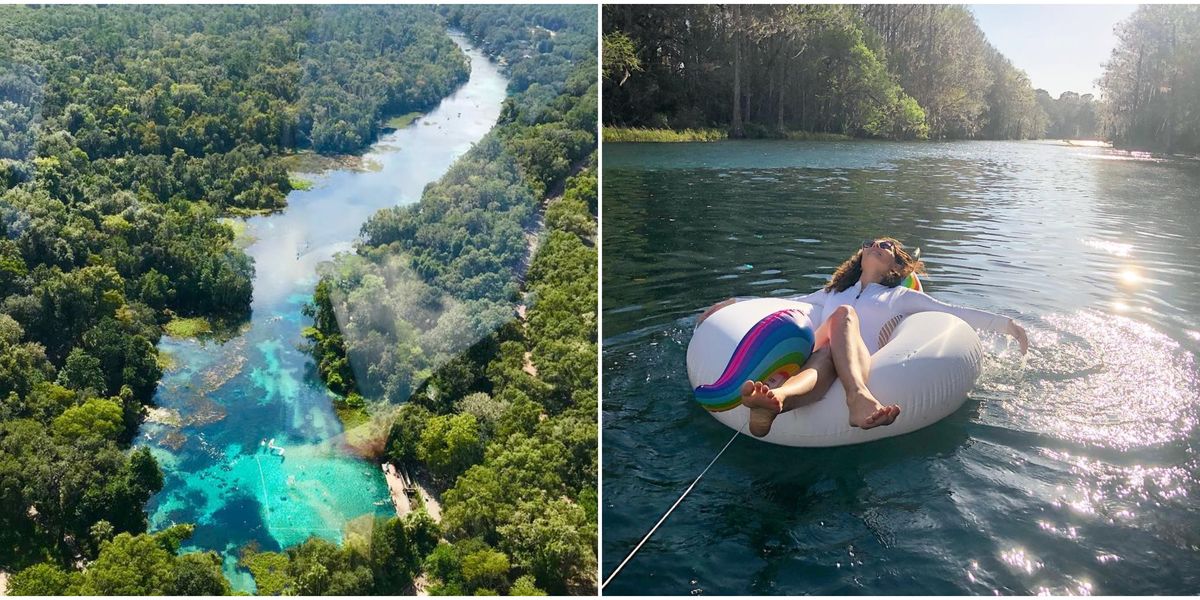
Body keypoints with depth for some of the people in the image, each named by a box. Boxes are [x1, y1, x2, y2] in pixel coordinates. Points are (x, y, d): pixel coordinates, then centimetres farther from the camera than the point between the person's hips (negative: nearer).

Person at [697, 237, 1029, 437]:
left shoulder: (901, 297, 33)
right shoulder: (832, 294, 41)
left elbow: (956, 314, 23)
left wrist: (1006, 323, 11)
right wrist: (732, 303, 34)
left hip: (860, 368, -2)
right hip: (811, 360, 2)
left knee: (843, 314, -36)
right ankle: (772, 398, -78)